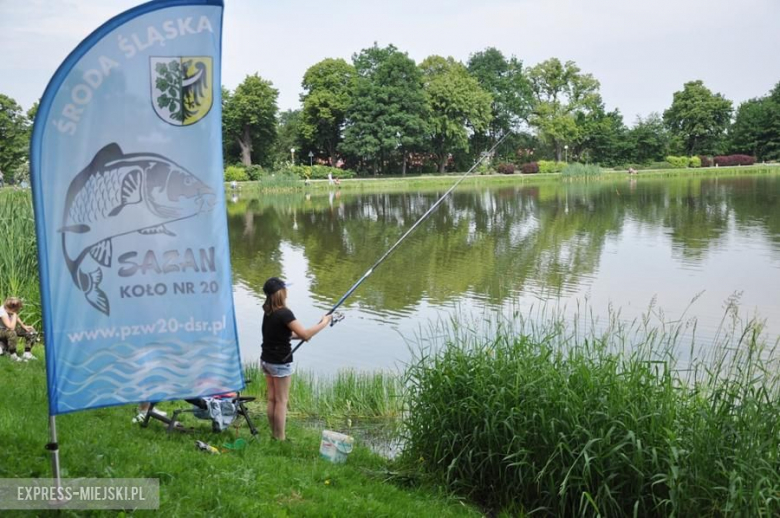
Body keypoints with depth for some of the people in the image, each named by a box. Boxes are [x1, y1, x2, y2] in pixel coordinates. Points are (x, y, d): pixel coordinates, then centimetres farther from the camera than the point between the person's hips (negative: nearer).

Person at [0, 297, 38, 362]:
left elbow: (16, 318, 10)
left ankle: (27, 354, -4)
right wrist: (14, 314, -33)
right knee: (12, 333, -41)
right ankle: (13, 356, -24)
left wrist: (24, 326, -4)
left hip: (10, 328, 8)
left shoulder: (12, 310, -13)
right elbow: (11, 327, -40)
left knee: (32, 331, -5)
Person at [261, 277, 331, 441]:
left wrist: (296, 335, 4)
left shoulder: (268, 312, 4)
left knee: (272, 399, 15)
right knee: (281, 401, 2)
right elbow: (305, 334, -24)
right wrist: (323, 323, -12)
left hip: (266, 360, 8)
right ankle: (280, 439, 9)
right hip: (281, 363, -8)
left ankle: (274, 435, 23)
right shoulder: (284, 313, -21)